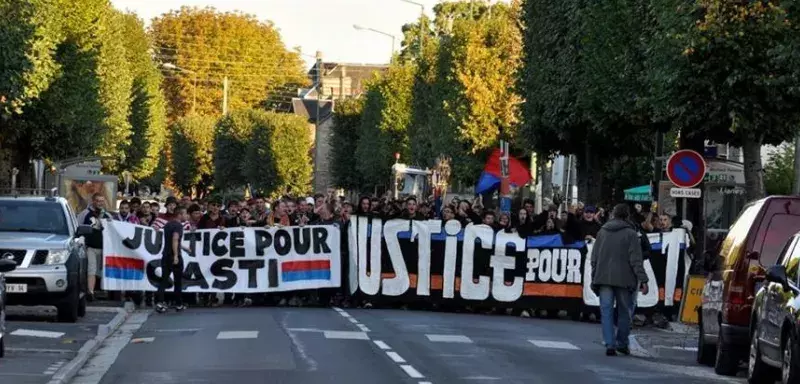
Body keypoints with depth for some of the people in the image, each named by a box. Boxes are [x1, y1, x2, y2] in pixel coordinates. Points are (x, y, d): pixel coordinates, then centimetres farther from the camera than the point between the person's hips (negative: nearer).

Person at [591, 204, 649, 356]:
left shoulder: (602, 232, 11)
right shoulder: (631, 234, -3)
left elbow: (594, 258, 13)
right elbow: (636, 260, -9)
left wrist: (594, 278, 18)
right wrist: (642, 280, -8)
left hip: (604, 278, 3)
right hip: (624, 279, -3)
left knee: (606, 312, -1)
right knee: (624, 312, 11)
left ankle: (610, 344, -11)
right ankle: (622, 344, 15)